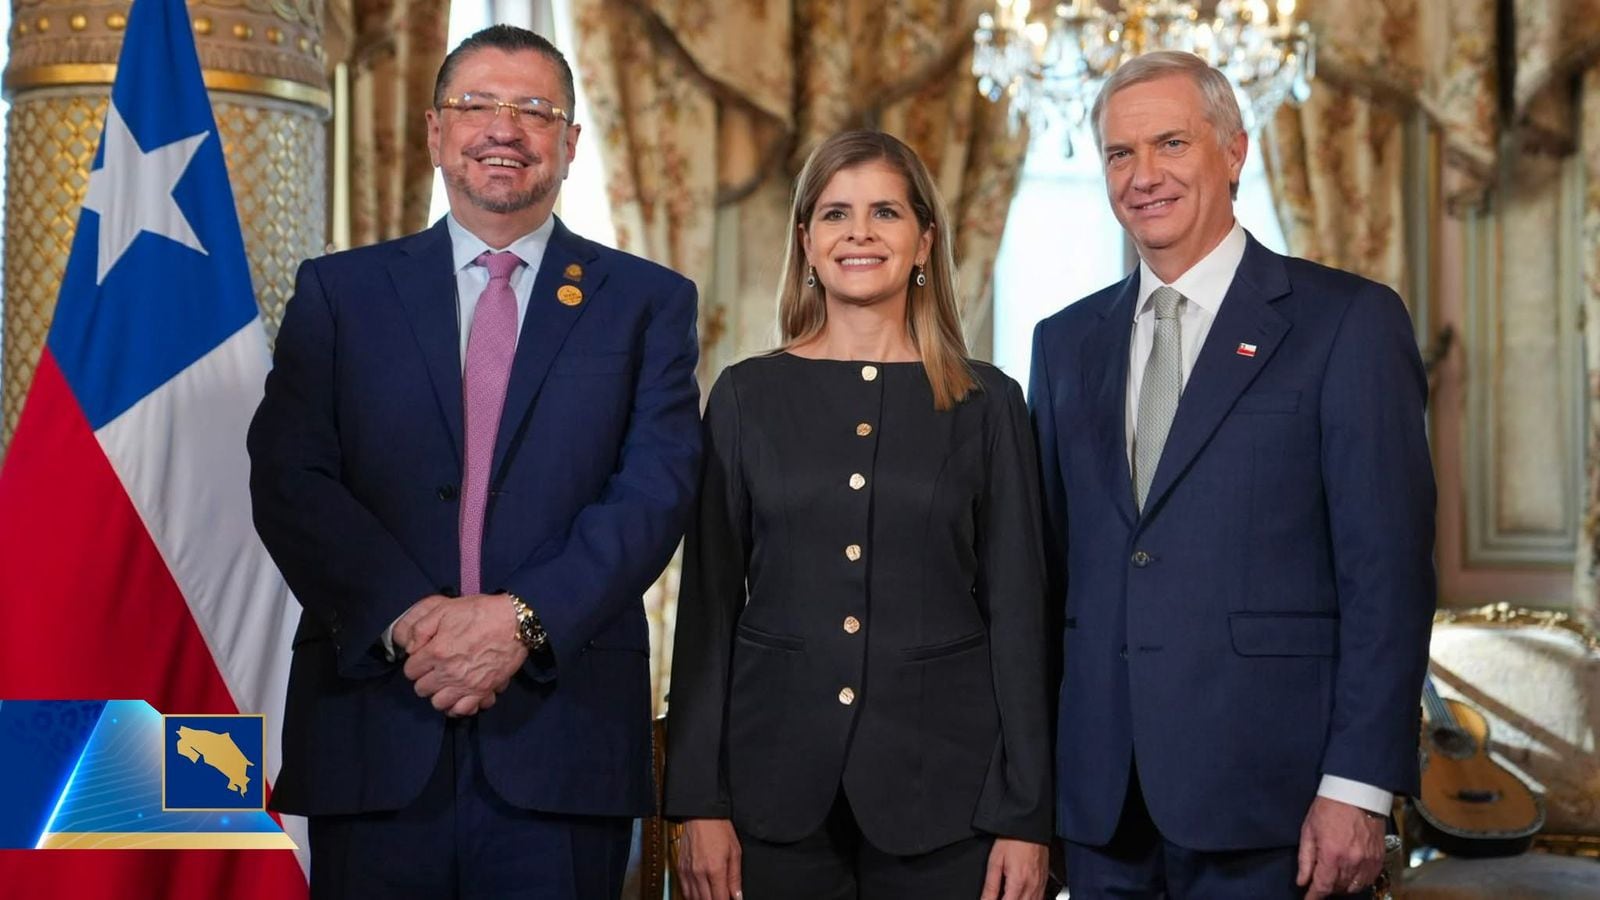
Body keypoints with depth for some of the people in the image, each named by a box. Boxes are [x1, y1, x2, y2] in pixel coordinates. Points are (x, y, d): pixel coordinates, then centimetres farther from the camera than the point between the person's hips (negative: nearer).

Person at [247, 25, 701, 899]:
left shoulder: (649, 302, 9)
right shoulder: (339, 291, 10)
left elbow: (656, 488, -3)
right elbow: (288, 479, 0)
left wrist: (524, 619, -16)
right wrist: (406, 616, -15)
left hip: (566, 736, 0)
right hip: (374, 732, 1)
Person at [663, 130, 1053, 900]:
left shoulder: (986, 404, 2)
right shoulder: (747, 395, 4)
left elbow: (1016, 611, 1)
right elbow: (710, 603, 3)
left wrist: (1025, 815, -3)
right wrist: (699, 800, -3)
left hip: (941, 785, 0)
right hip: (777, 785, 1)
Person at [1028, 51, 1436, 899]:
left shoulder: (1347, 322, -3)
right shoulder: (1067, 342, 12)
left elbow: (1387, 568, -7)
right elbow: (1047, 560, 13)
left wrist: (1358, 785, -13)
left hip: (1261, 789, -4)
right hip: (1097, 792, 4)